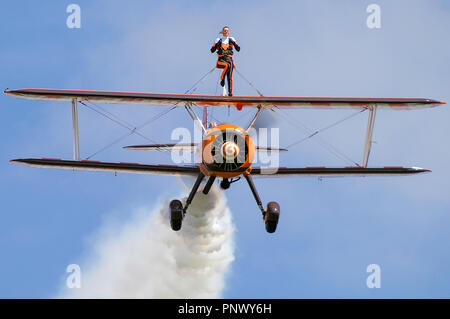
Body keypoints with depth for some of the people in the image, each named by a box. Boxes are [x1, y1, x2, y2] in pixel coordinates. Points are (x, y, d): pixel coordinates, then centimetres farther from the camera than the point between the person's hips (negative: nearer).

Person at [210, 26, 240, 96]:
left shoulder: (231, 39, 12)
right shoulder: (218, 40, 11)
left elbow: (238, 49, 7)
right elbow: (212, 50, 7)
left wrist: (234, 43, -9)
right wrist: (216, 44, -8)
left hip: (229, 59, 2)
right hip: (221, 59, -2)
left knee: (230, 77, -11)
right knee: (227, 65, -36)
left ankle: (230, 92, -13)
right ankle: (222, 79, -17)